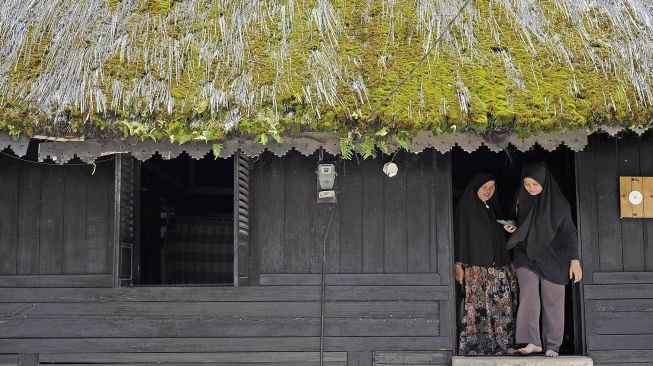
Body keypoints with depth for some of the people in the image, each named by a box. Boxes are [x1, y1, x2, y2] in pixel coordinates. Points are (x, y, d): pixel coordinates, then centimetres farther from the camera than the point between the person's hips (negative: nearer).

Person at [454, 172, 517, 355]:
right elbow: (459, 235, -5)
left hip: (497, 266, 6)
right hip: (475, 267, -6)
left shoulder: (493, 208, 20)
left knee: (502, 306, -2)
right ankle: (472, 346, -10)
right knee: (476, 307, -12)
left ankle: (501, 346, 0)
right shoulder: (465, 207, 2)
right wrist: (458, 264, -12)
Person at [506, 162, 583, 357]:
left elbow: (569, 231, -6)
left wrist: (575, 260, -10)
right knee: (528, 297, -14)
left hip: (552, 258, -2)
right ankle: (532, 342, -16)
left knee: (553, 301, 1)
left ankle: (552, 346, 8)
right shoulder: (522, 201, 5)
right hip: (526, 256, 2)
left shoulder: (558, 203, -7)